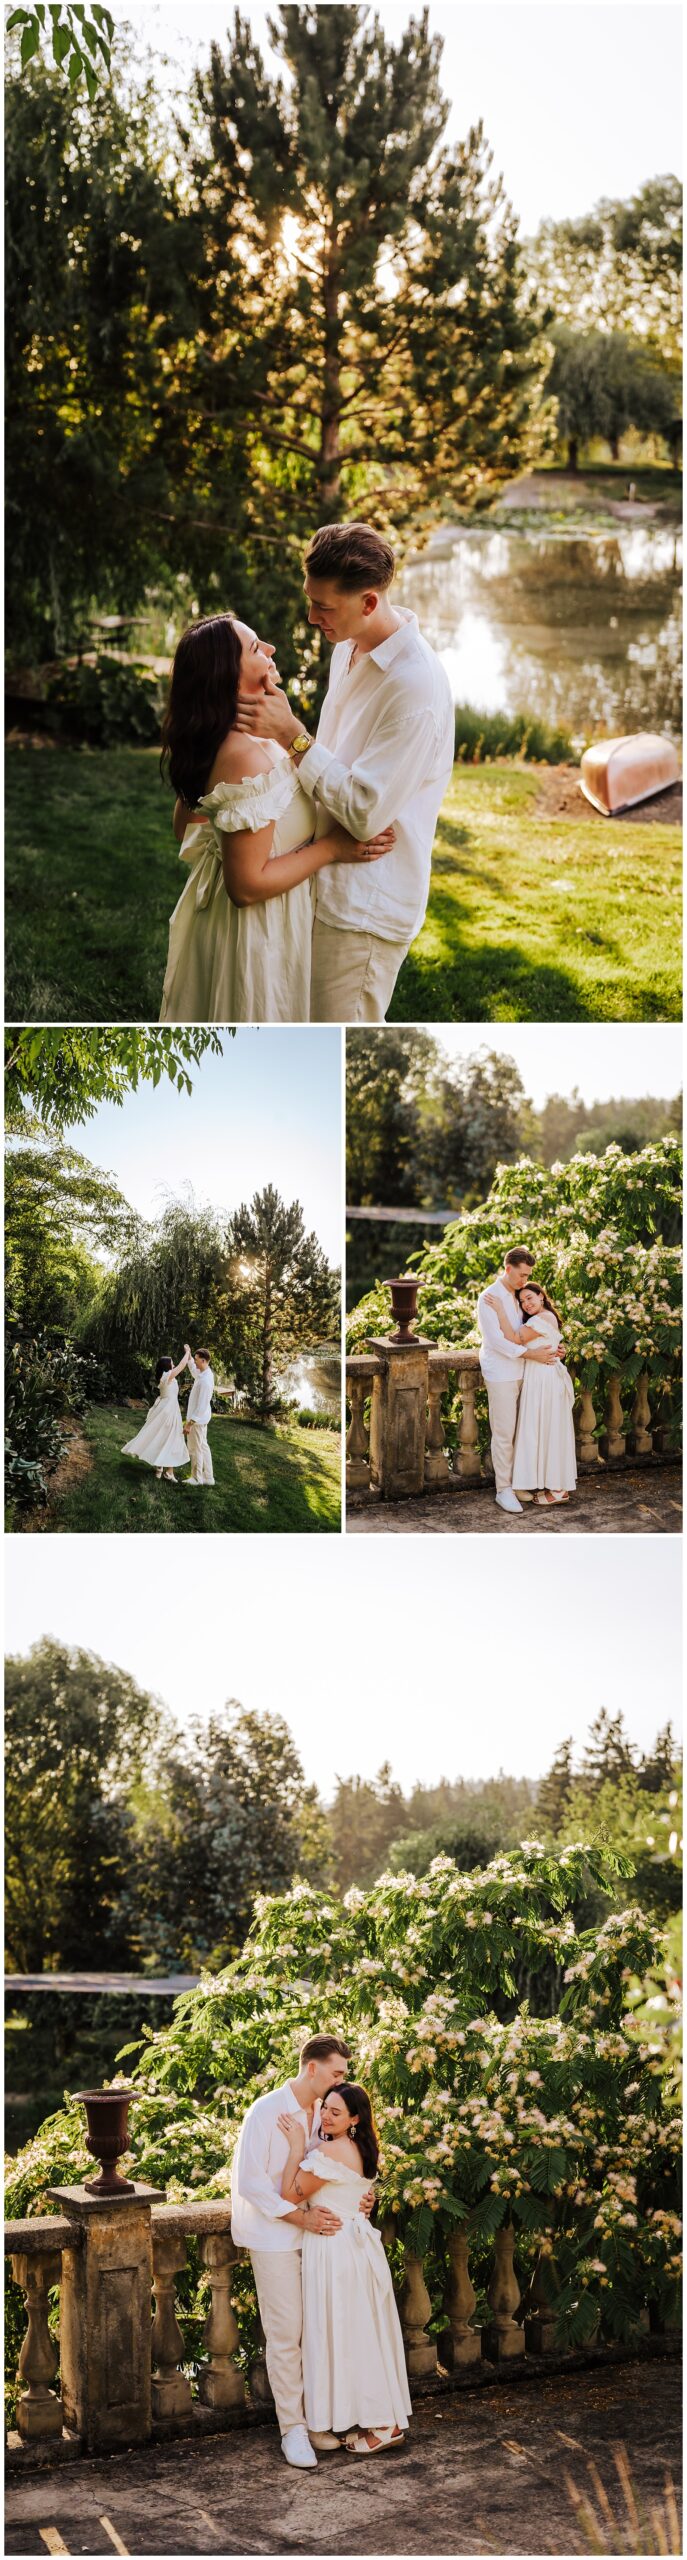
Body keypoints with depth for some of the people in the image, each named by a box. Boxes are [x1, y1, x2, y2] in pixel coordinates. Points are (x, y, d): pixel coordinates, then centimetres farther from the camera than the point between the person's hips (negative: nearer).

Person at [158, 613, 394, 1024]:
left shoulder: (208, 742, 0)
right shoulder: (249, 758, -29)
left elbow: (185, 827, 14)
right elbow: (248, 885, -28)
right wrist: (330, 847, -21)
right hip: (256, 933, -9)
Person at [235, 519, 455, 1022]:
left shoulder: (417, 685, -25)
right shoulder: (350, 648, 5)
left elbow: (365, 812, -25)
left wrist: (291, 735, -23)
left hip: (364, 905, -9)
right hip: (329, 878, 9)